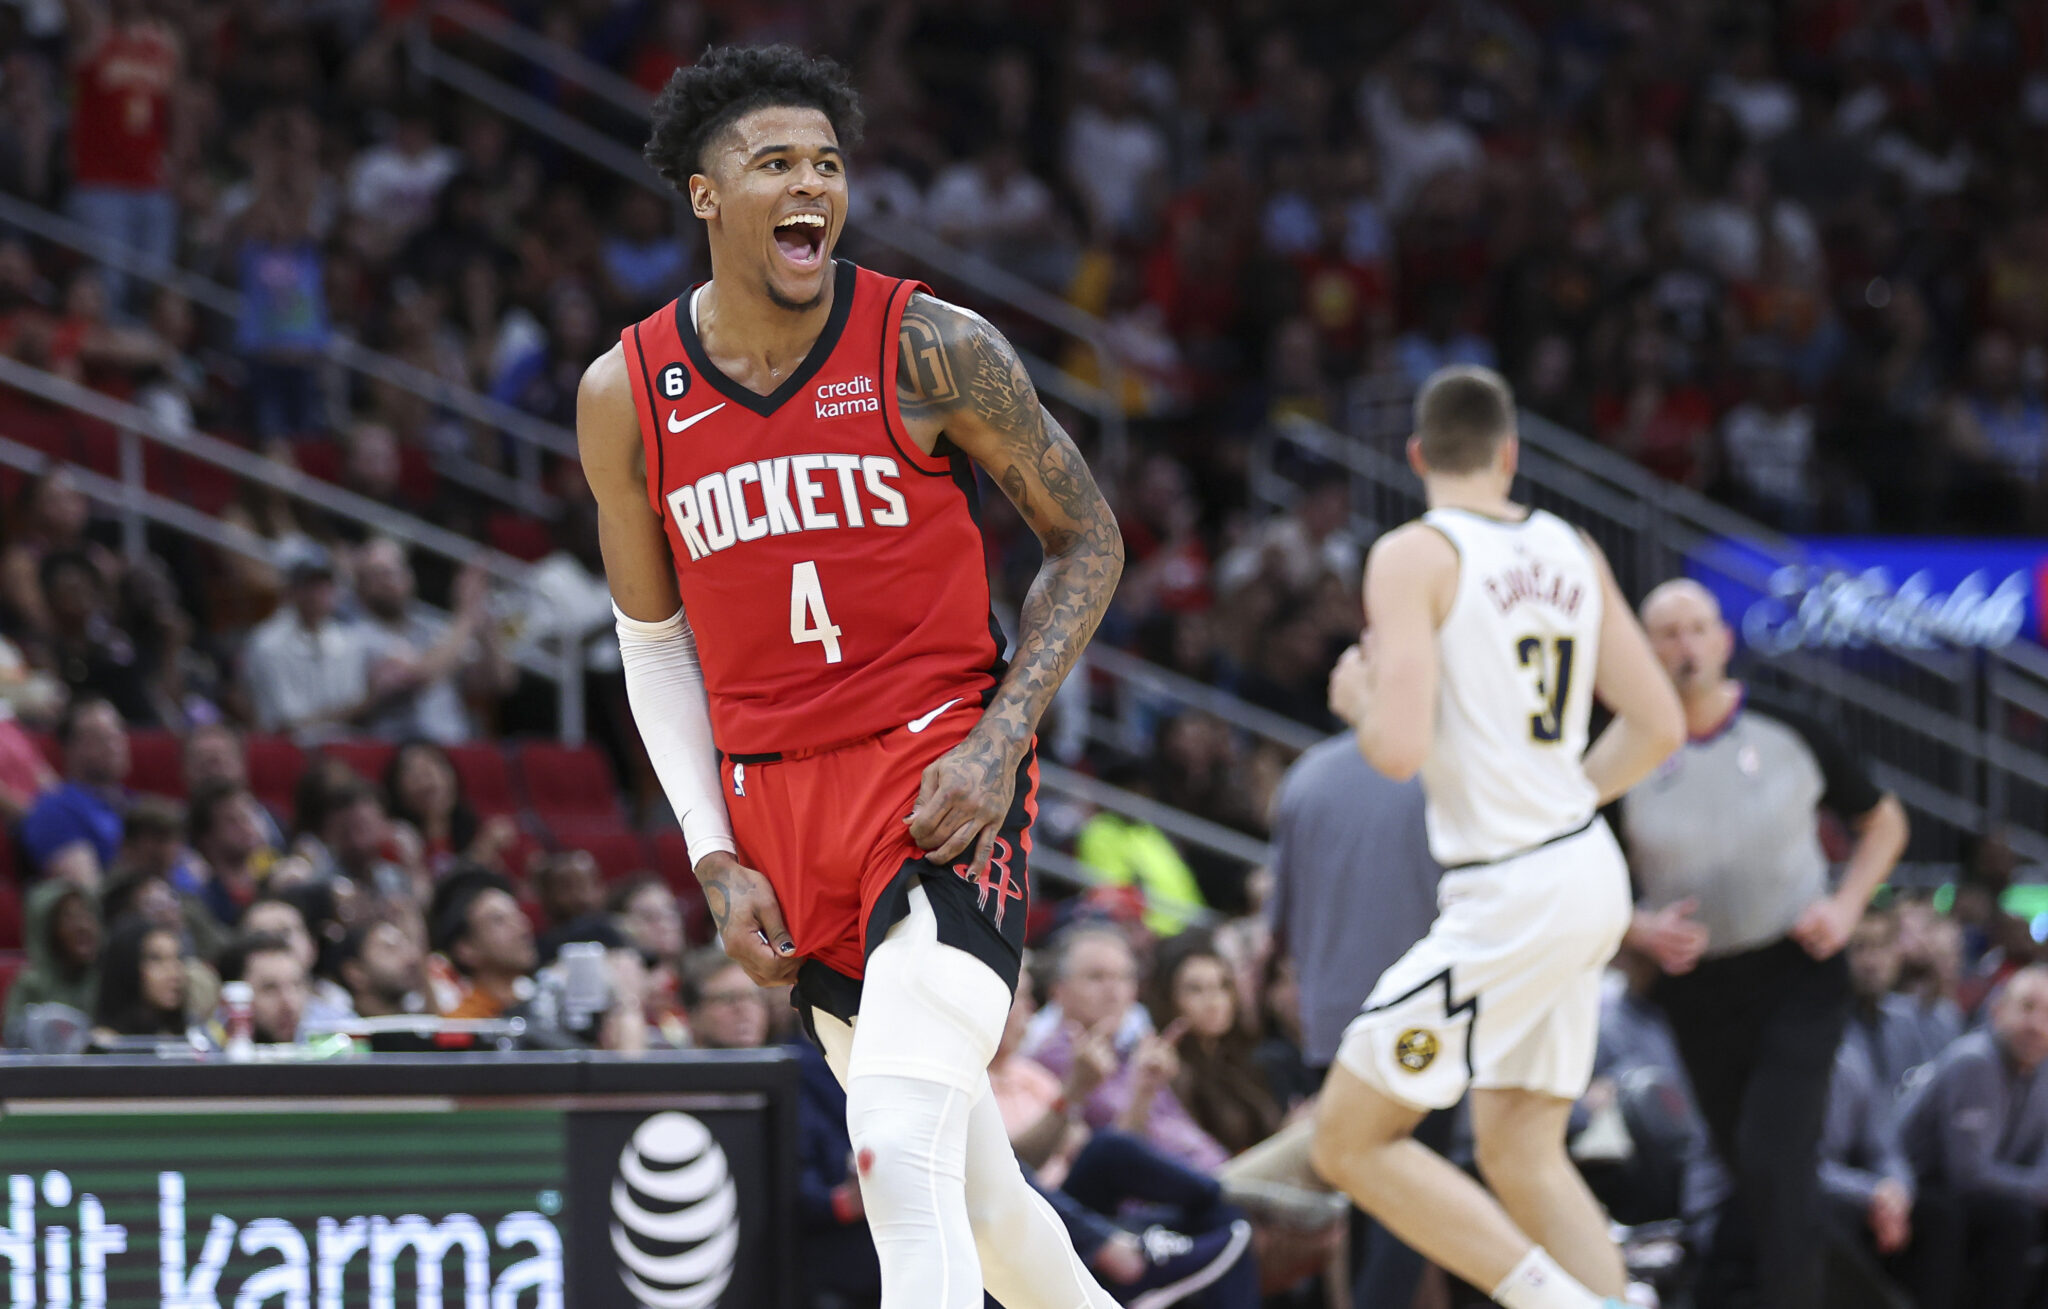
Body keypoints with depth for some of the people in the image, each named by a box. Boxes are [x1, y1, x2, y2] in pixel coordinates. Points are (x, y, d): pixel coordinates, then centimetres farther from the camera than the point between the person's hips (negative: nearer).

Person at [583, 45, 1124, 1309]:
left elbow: (1087, 541, 1)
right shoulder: (625, 396, 1)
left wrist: (999, 742, -11)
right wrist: (719, 861, 3)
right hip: (775, 800, 4)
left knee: (903, 1140, -22)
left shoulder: (930, 349, -9)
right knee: (970, 1182, 12)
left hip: (941, 778, -4)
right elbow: (655, 642, 12)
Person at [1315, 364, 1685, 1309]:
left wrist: (1359, 702, 2)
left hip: (1509, 900, -8)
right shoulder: (1572, 551, 10)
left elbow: (1399, 751, -19)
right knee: (1522, 1153, 15)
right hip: (1587, 870, 8)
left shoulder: (1414, 556, -10)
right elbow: (1658, 726, 12)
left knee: (1351, 1139, 0)